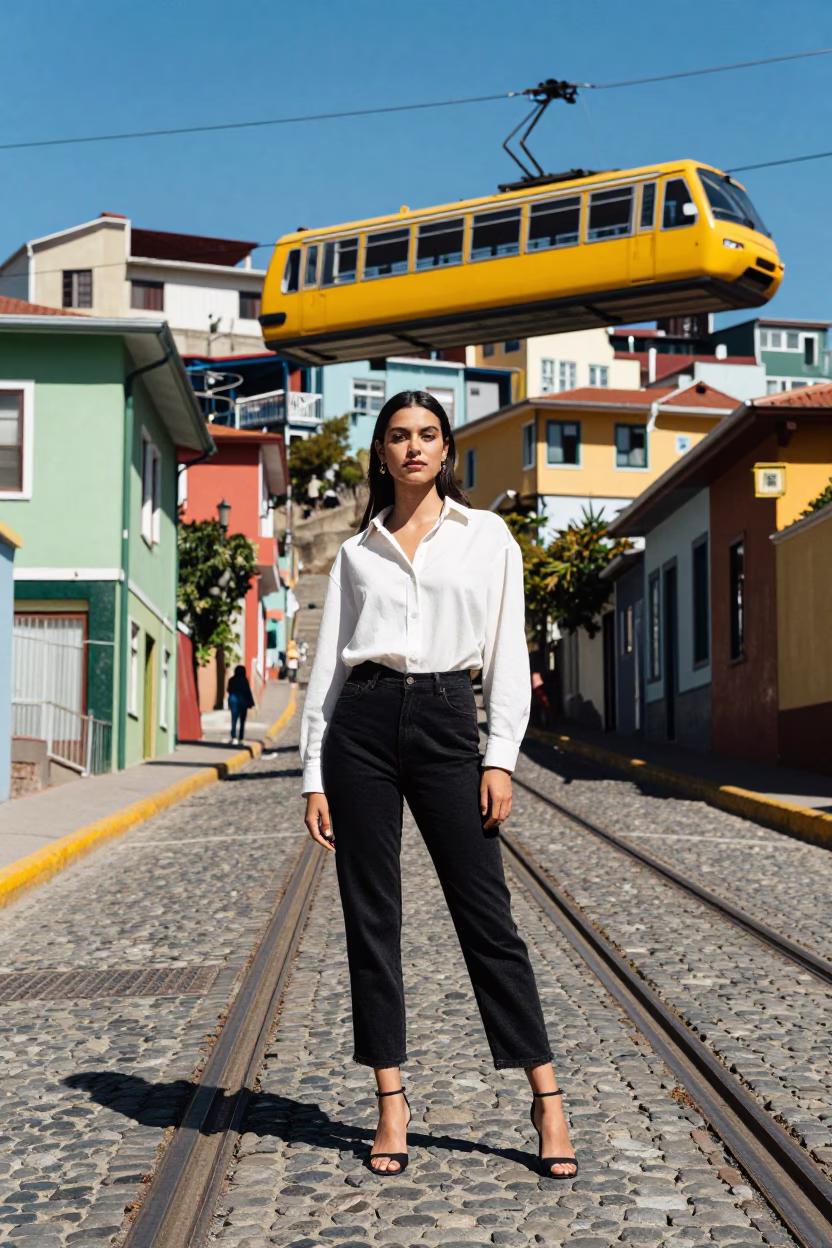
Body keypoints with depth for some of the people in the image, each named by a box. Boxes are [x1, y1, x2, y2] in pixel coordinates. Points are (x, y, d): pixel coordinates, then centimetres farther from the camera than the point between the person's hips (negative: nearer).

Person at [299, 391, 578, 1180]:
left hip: (445, 723, -2)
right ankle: (391, 1103, 12)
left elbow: (508, 652, 4)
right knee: (370, 918, 3)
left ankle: (546, 1100, 5)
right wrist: (314, 776, 4)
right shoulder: (356, 552, 12)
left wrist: (501, 757, -6)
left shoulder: (487, 537, 9)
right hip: (361, 724, 2)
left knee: (486, 915, -3)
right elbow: (327, 665, 10)